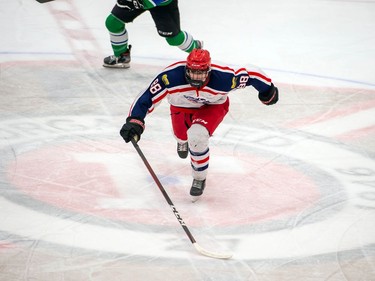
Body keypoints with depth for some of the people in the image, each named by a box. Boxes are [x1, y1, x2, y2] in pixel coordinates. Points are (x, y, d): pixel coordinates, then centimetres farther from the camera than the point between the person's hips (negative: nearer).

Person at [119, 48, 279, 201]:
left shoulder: (224, 78, -40)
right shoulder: (171, 76, -42)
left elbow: (250, 74, -24)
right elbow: (148, 96, -37)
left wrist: (268, 91, -7)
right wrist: (134, 121, -47)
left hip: (213, 107, -2)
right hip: (182, 107, 3)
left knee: (197, 136, -29)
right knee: (182, 135, 28)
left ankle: (199, 179, -2)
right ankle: (183, 140, 72)